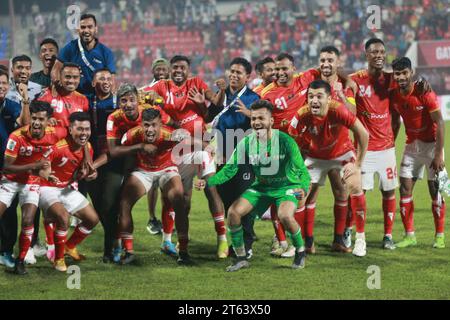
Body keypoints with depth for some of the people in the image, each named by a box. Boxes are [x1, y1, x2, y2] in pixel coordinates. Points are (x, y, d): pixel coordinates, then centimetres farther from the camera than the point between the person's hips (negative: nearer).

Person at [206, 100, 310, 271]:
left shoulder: (285, 141, -20)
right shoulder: (246, 143, -9)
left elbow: (302, 170, -18)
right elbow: (229, 170, -6)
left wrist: (303, 188, -39)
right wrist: (208, 182, -22)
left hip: (286, 186, -4)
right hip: (260, 187, 5)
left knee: (285, 215, -33)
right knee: (233, 212, -15)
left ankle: (300, 252, -3)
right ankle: (241, 258, 3)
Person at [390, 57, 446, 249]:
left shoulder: (424, 93, -20)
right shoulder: (393, 96, -4)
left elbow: (439, 123, -19)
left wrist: (438, 154, -22)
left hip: (431, 144, -5)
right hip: (411, 145, 5)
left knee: (435, 189, -3)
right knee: (405, 188, 0)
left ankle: (440, 236, 7)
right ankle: (409, 235, 8)